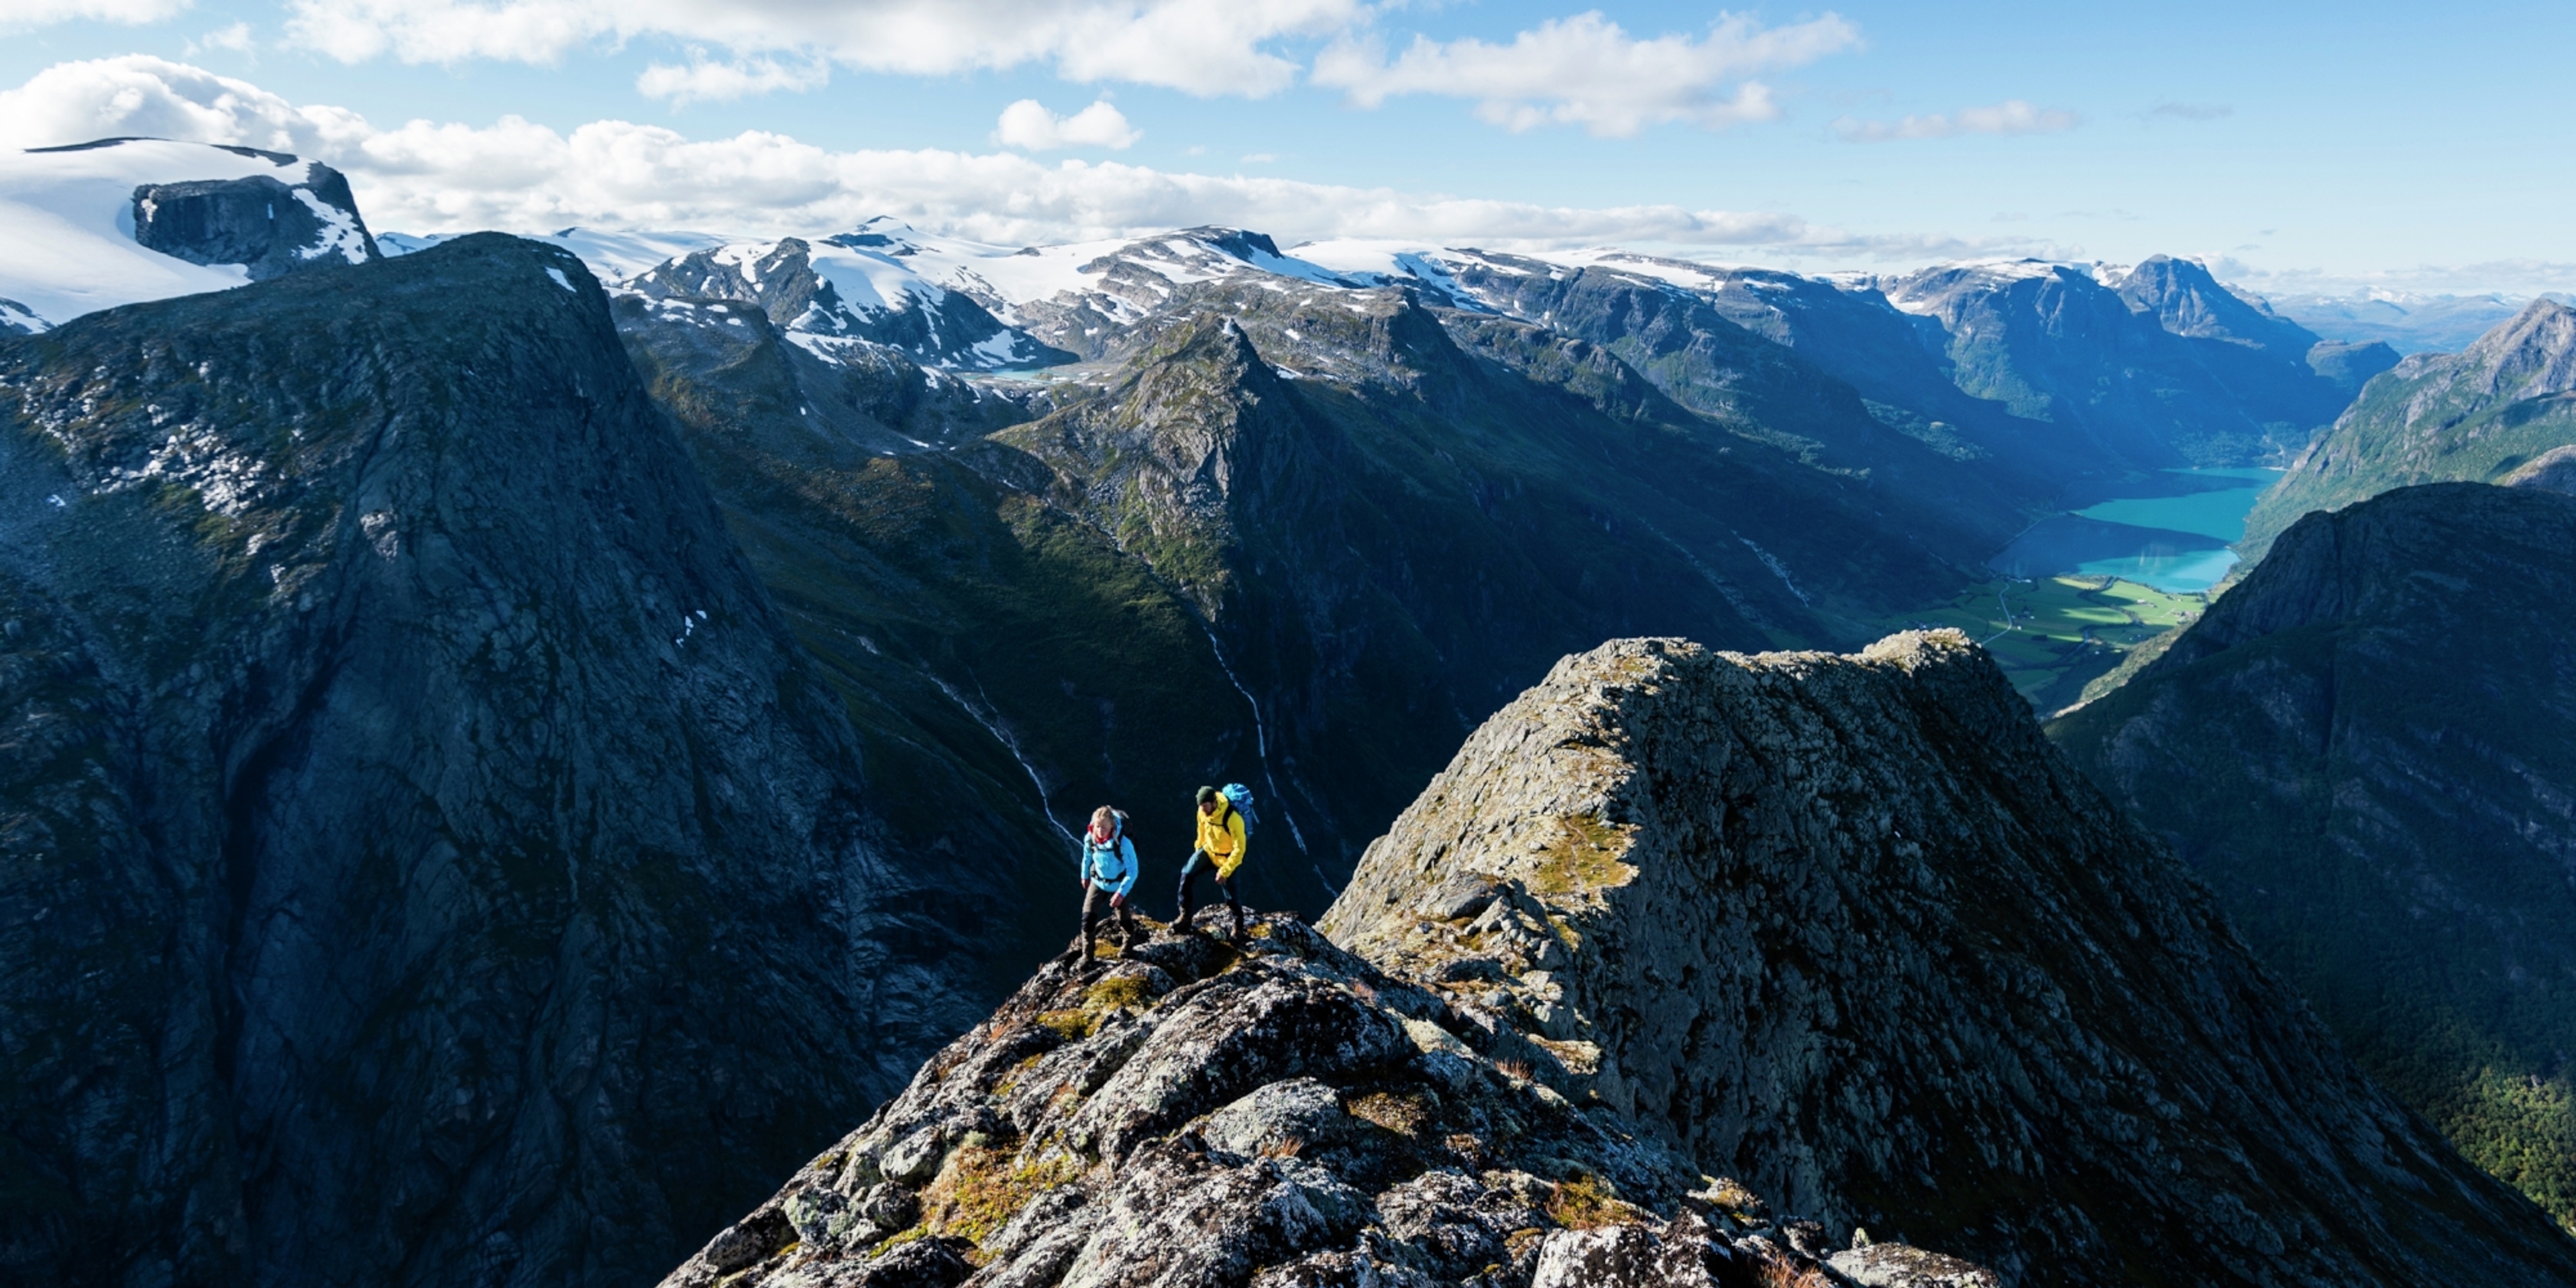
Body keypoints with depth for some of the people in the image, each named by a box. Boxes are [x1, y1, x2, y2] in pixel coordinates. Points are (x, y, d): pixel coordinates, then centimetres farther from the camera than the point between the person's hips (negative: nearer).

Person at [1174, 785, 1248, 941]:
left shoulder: (1232, 818, -35)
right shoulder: (1202, 812, -16)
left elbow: (1239, 848, -28)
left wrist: (1225, 871, -24)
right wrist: (1199, 850, 16)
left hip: (1228, 857, -5)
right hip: (1209, 850, 5)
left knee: (1231, 896, 1)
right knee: (1187, 874, -12)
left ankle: (1238, 928, 27)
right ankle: (1185, 917, -1)